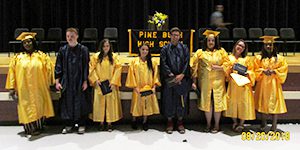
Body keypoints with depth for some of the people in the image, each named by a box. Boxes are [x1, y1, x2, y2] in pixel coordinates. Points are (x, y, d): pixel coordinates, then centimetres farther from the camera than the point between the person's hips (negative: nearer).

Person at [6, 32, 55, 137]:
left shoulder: (41, 56, 1)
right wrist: (12, 88, 0)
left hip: (38, 88, 0)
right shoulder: (17, 58, 3)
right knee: (26, 109, 4)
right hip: (24, 89, 0)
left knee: (38, 107, 8)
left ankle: (38, 127, 24)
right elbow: (12, 73, 3)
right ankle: (28, 128, 18)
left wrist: (49, 84, 0)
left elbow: (49, 70, 2)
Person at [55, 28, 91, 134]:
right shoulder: (62, 50, 3)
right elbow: (58, 66, 5)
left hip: (79, 82, -2)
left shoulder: (83, 50, -3)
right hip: (66, 82, 2)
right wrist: (57, 81, -1)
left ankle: (81, 125, 18)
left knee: (80, 102, 4)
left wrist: (85, 81, -7)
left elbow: (86, 66, -3)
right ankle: (68, 124, 23)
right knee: (67, 103, 8)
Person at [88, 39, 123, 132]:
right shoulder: (96, 56, 3)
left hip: (111, 85, 0)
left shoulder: (114, 57, 2)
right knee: (100, 103, 4)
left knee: (110, 103, 2)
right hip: (99, 85, 0)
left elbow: (118, 69, -3)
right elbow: (91, 69, 1)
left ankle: (109, 123, 11)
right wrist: (95, 80, -9)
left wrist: (113, 82, -10)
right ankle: (101, 123, 14)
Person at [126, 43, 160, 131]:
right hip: (138, 89, -1)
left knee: (147, 105, 7)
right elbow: (131, 75, -4)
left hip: (148, 88, 1)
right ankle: (134, 120, 27)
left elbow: (155, 75, 3)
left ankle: (145, 122, 21)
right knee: (137, 104, 8)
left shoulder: (152, 62, 3)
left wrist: (154, 86, -6)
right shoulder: (134, 62, -1)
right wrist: (135, 87, -10)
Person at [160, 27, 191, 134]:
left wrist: (182, 75, -12)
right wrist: (171, 75, -13)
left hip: (182, 79, 1)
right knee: (169, 100, 3)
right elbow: (163, 64, -3)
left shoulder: (184, 48, 8)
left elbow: (187, 63, 0)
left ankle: (180, 122, 16)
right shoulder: (165, 49, 5)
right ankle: (169, 122, 14)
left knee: (181, 100, 4)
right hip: (169, 80, -1)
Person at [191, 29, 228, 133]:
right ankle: (208, 124, 18)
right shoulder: (200, 52, 5)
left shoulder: (221, 51, 8)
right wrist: (194, 81, -4)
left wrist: (219, 67, -11)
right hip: (205, 81, 0)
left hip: (218, 81, 0)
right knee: (207, 102, 4)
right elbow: (194, 67, 2)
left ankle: (217, 125, 15)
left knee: (217, 102, 1)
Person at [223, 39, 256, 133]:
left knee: (244, 103, -3)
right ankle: (235, 123, 17)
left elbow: (251, 71, 7)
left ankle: (241, 124, 8)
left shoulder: (247, 59, 8)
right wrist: (231, 68, -10)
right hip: (232, 84, 1)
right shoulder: (229, 58, 10)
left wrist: (246, 73, -13)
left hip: (244, 84, -1)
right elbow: (226, 71, 8)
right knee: (233, 102, 2)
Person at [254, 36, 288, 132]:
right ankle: (263, 125, 17)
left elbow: (283, 69, 2)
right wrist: (263, 71, -13)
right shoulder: (258, 58, 4)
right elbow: (255, 70, 4)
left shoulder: (279, 58, 3)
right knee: (263, 104, 4)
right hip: (262, 83, 1)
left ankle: (274, 126, 8)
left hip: (274, 83, 0)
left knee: (274, 103, -1)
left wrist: (274, 71, -13)